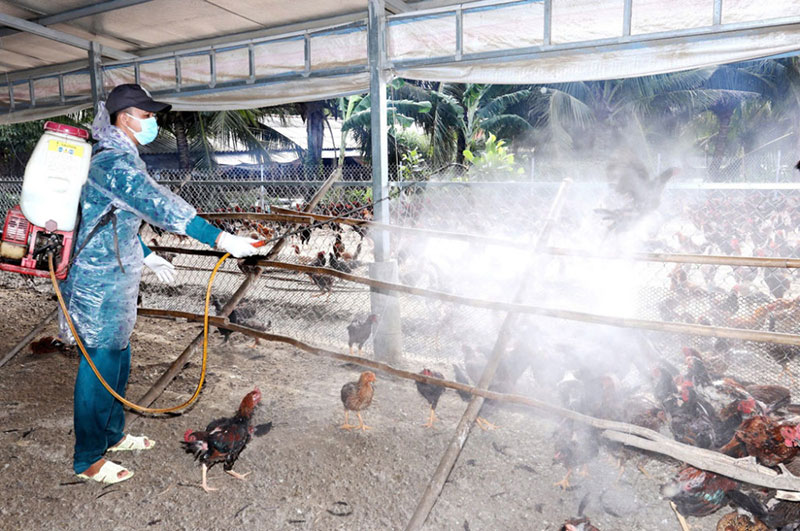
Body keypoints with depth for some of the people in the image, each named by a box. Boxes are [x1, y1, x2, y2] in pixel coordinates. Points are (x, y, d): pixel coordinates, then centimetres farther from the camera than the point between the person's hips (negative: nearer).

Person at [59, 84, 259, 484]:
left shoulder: (121, 158, 12)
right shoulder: (114, 163, -22)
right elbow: (159, 206, -34)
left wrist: (146, 256, 21)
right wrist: (221, 239, -41)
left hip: (116, 275, 10)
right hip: (100, 282, -10)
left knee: (118, 357, 19)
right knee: (100, 364, 1)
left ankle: (112, 434, 36)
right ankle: (88, 459, 17)